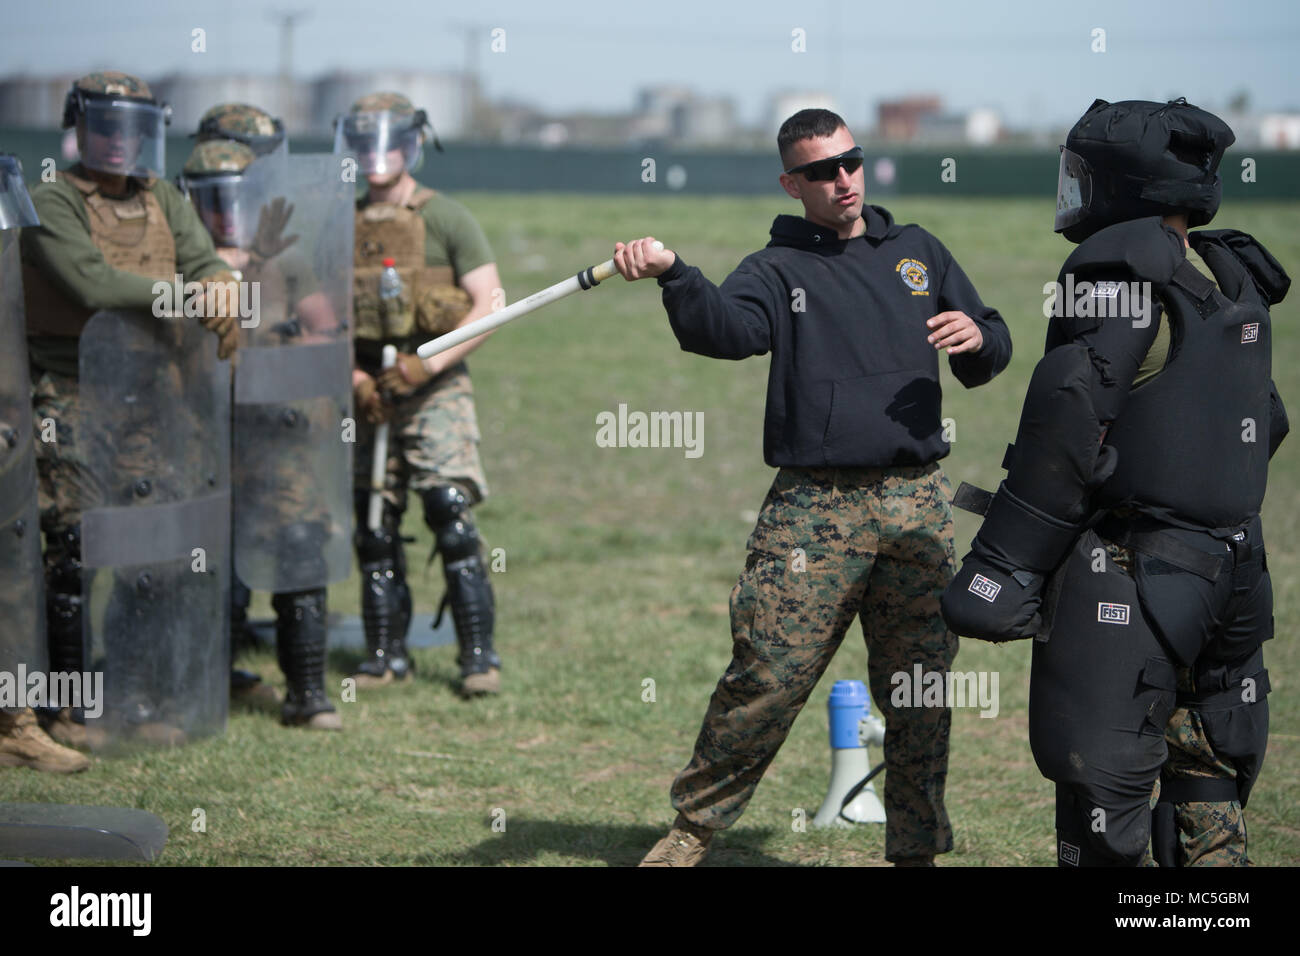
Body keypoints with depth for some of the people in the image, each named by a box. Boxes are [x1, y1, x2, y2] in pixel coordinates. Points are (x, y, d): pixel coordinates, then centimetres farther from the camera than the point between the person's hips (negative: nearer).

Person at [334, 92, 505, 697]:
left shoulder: (446, 220, -3)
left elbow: (489, 305, -7)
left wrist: (428, 364, -17)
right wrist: (355, 380, -5)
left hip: (436, 393, -4)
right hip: (367, 396, 4)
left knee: (451, 520, -12)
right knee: (374, 528, 5)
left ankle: (479, 654, -7)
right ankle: (385, 654, 14)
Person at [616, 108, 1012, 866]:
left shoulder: (919, 253, 17)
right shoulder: (780, 270, 5)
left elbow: (988, 361, 21)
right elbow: (725, 329, -17)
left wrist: (979, 337, -4)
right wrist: (673, 274, -36)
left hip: (918, 503, 3)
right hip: (815, 509, -3)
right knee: (767, 675, -9)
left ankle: (918, 848, 17)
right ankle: (696, 828, 6)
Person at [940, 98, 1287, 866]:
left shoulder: (1119, 265, -11)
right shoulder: (1233, 279, 13)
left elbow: (1070, 424, -19)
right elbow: (1264, 425, 22)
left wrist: (1006, 566, -19)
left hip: (1127, 580, -8)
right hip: (1228, 574, 8)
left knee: (1104, 784, -5)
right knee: (1207, 822, 15)